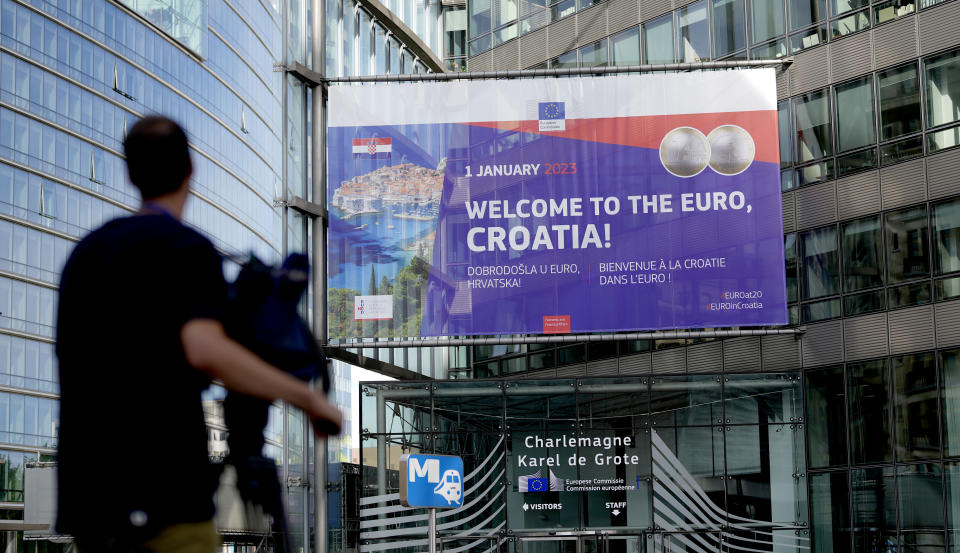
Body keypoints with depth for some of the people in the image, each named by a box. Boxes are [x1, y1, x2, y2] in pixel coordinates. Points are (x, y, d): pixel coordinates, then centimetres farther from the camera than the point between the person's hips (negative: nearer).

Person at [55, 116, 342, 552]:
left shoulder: (85, 252, 16)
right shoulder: (187, 249, -8)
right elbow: (205, 350, -26)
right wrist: (308, 398, -20)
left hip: (86, 493, 8)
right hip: (159, 493, -8)